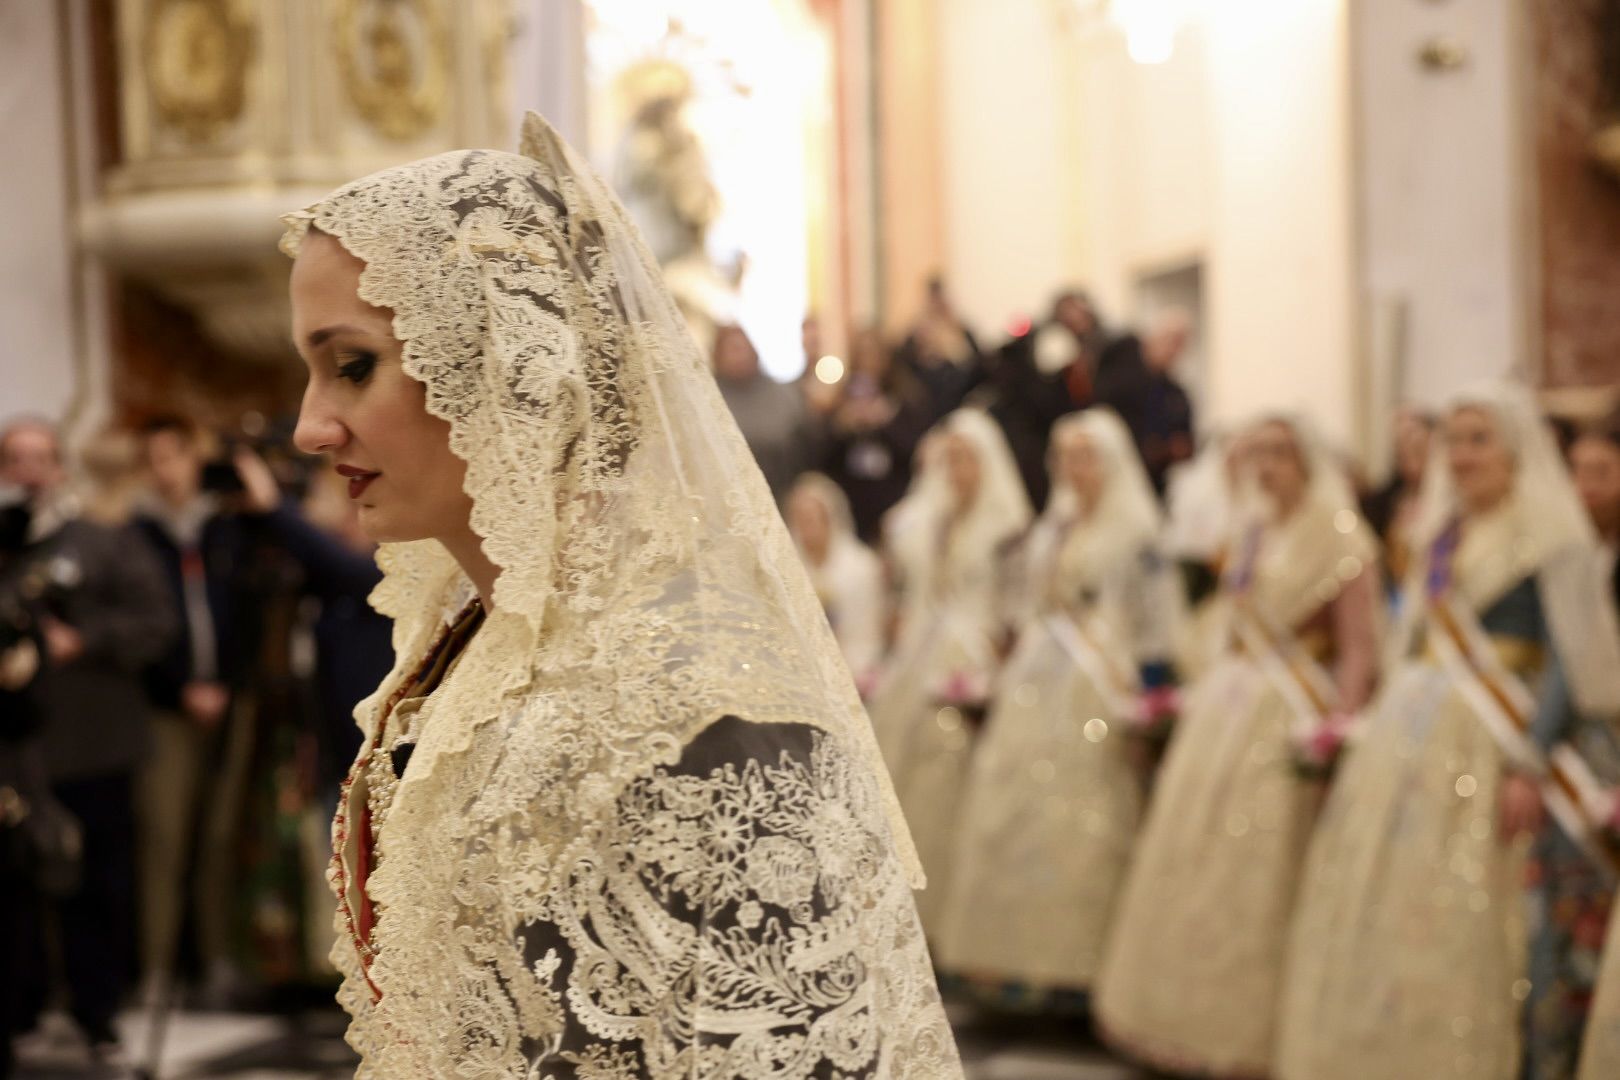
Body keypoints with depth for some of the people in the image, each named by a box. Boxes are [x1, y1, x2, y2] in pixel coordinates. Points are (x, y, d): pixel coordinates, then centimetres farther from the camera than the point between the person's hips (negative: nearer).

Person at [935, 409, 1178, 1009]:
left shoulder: (1134, 532, -6)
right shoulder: (1052, 527, 16)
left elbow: (1155, 613, -10)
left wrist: (1148, 685, -16)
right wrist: (1008, 678, 19)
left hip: (1095, 691, -7)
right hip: (1037, 683, 7)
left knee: (1077, 823, -5)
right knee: (1017, 813, 5)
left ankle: (1070, 964, 2)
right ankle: (1017, 954, 12)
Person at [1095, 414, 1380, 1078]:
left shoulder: (1341, 543, -7)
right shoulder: (1256, 534, 15)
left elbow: (1359, 653, -12)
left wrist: (1335, 725, -24)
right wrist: (1198, 696, 16)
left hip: (1284, 724, -8)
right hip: (1222, 712, 8)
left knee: (1253, 883, -6)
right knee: (1186, 868, 8)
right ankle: (1185, 1023, 19)